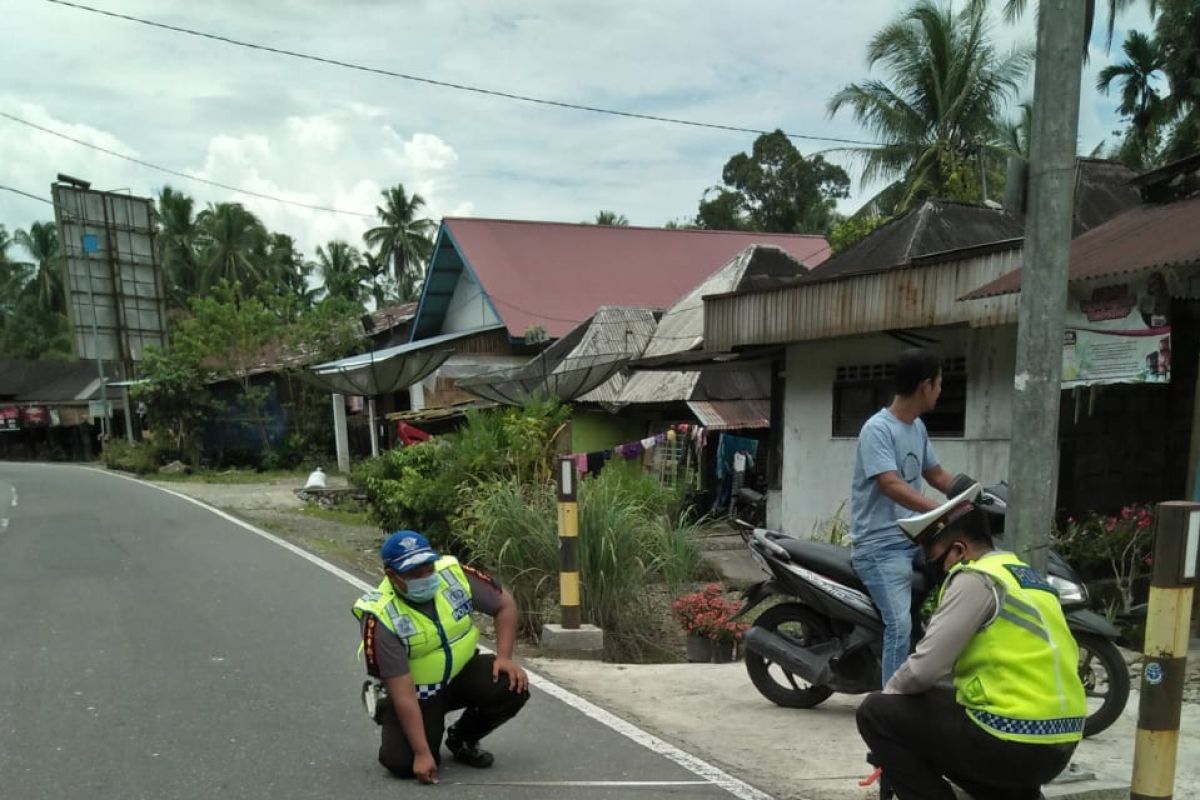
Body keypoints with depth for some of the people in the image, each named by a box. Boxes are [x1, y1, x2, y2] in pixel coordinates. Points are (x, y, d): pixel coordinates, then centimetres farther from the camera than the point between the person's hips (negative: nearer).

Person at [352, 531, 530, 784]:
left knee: (512, 685, -22)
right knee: (404, 763, -20)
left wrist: (504, 657, -15)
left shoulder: (454, 574, -19)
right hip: (415, 690, -3)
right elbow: (403, 694, -26)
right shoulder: (381, 618, -28)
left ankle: (462, 740, 7)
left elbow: (505, 604, -4)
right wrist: (422, 753, -26)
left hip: (461, 672, 3)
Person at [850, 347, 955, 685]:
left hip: (913, 538, 9)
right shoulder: (878, 429, -16)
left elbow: (937, 475, 21)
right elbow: (891, 486, -27)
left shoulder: (917, 427, 11)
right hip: (881, 546, -9)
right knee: (900, 627, -17)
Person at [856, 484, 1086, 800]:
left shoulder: (975, 578, -12)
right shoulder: (1028, 575, 15)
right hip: (1056, 745, 10)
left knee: (876, 714, -1)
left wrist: (888, 692, 4)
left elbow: (925, 667, -17)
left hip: (1015, 743, -9)